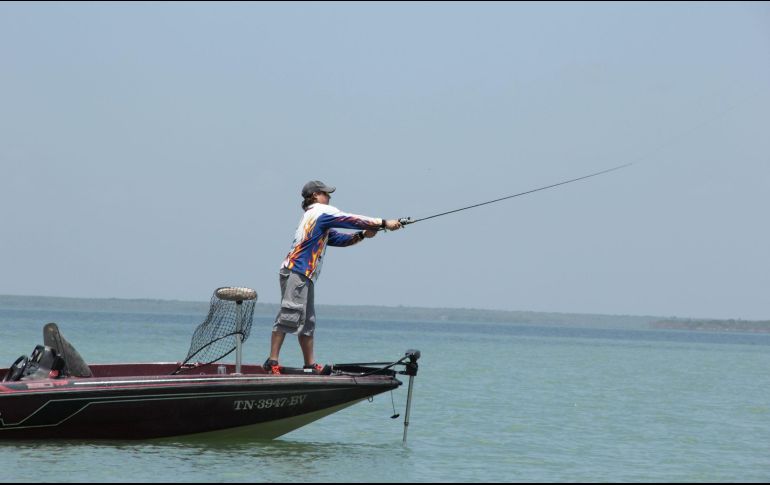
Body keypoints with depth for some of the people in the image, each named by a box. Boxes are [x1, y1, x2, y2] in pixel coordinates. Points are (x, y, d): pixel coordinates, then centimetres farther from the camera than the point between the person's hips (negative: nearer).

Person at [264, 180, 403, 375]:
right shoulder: (321, 211, -3)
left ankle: (310, 364, 13)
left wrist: (362, 235, 10)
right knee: (289, 316, -14)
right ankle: (272, 361, -17)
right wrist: (384, 223, -1)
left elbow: (338, 239, 23)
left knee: (307, 322, 11)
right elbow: (351, 220, -5)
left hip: (304, 275, 10)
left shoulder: (312, 215, 25)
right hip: (296, 273, -10)